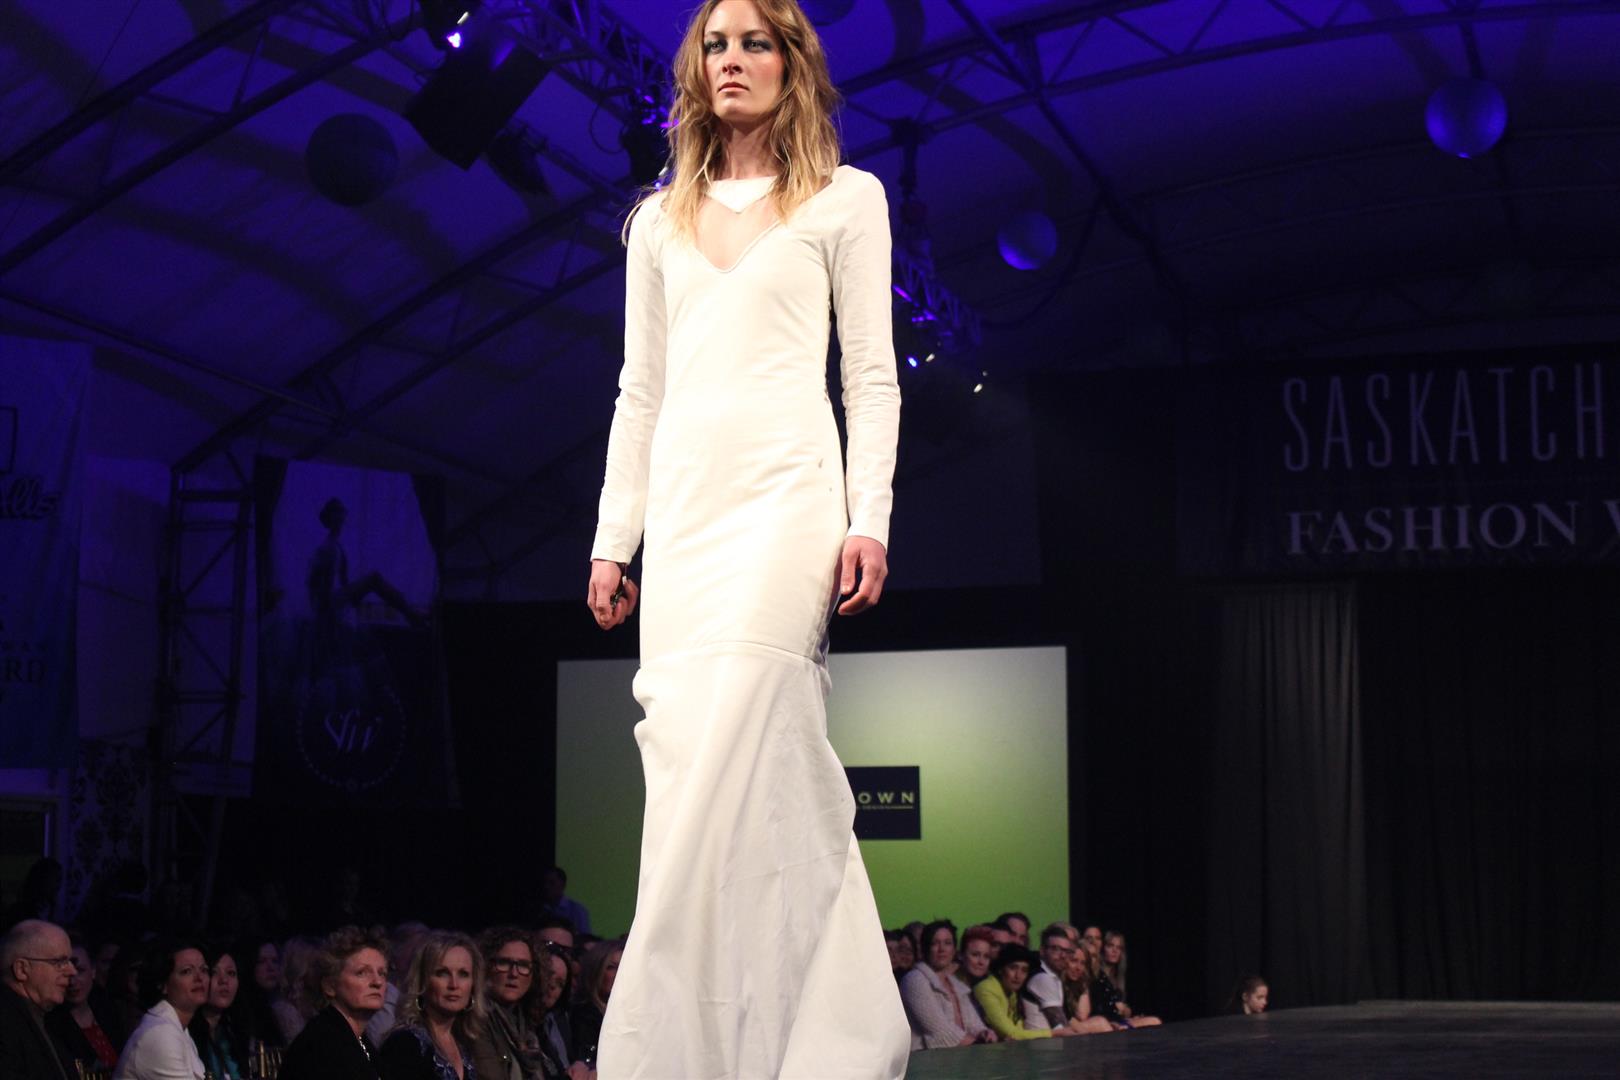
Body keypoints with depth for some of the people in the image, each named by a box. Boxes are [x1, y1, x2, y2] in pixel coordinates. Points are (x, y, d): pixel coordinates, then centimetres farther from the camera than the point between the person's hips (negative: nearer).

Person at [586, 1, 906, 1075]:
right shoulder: (661, 221, 20)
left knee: (727, 772, -15)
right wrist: (613, 538, 10)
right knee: (748, 776, 0)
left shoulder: (845, 199, 9)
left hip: (786, 498, -5)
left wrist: (868, 520, -8)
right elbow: (641, 391, 18)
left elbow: (872, 375, 3)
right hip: (684, 508, 5)